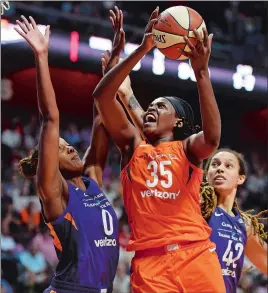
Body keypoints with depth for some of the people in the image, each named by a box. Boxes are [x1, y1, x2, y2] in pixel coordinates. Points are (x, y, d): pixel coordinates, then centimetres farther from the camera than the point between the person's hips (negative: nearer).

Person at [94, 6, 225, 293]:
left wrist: (201, 71, -19)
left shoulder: (188, 147, 12)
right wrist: (141, 50, -8)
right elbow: (102, 96, 2)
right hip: (149, 261, 1)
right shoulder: (133, 145, 16)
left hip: (196, 255, -1)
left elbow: (212, 139, -14)